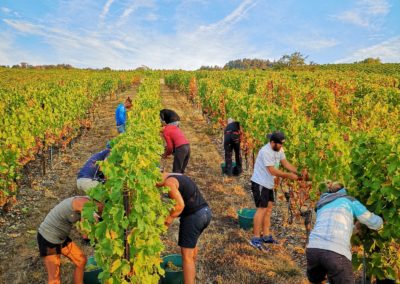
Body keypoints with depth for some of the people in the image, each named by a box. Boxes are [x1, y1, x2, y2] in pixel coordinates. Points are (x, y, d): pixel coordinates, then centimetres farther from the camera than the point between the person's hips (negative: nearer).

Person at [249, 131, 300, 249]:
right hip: (260, 184, -9)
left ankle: (266, 236, 22)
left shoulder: (279, 150, 3)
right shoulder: (266, 152, -25)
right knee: (262, 209, -8)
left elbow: (286, 163, 6)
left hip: (268, 184, 9)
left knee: (269, 208, 12)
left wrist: (298, 172, -7)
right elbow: (273, 171, -24)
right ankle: (255, 239, -1)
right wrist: (289, 175, -21)